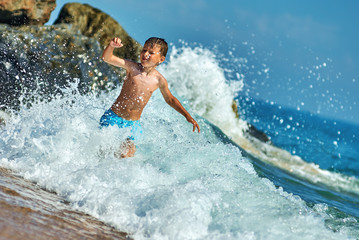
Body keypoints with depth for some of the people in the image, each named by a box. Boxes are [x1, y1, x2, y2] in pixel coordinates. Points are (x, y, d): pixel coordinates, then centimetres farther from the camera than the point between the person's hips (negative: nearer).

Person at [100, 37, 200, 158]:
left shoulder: (159, 80, -4)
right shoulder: (132, 67, -10)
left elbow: (170, 99, 13)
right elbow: (107, 58, -19)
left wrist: (187, 116, 9)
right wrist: (111, 46, -41)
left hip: (133, 124, 1)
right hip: (113, 117, -1)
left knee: (126, 155, -8)